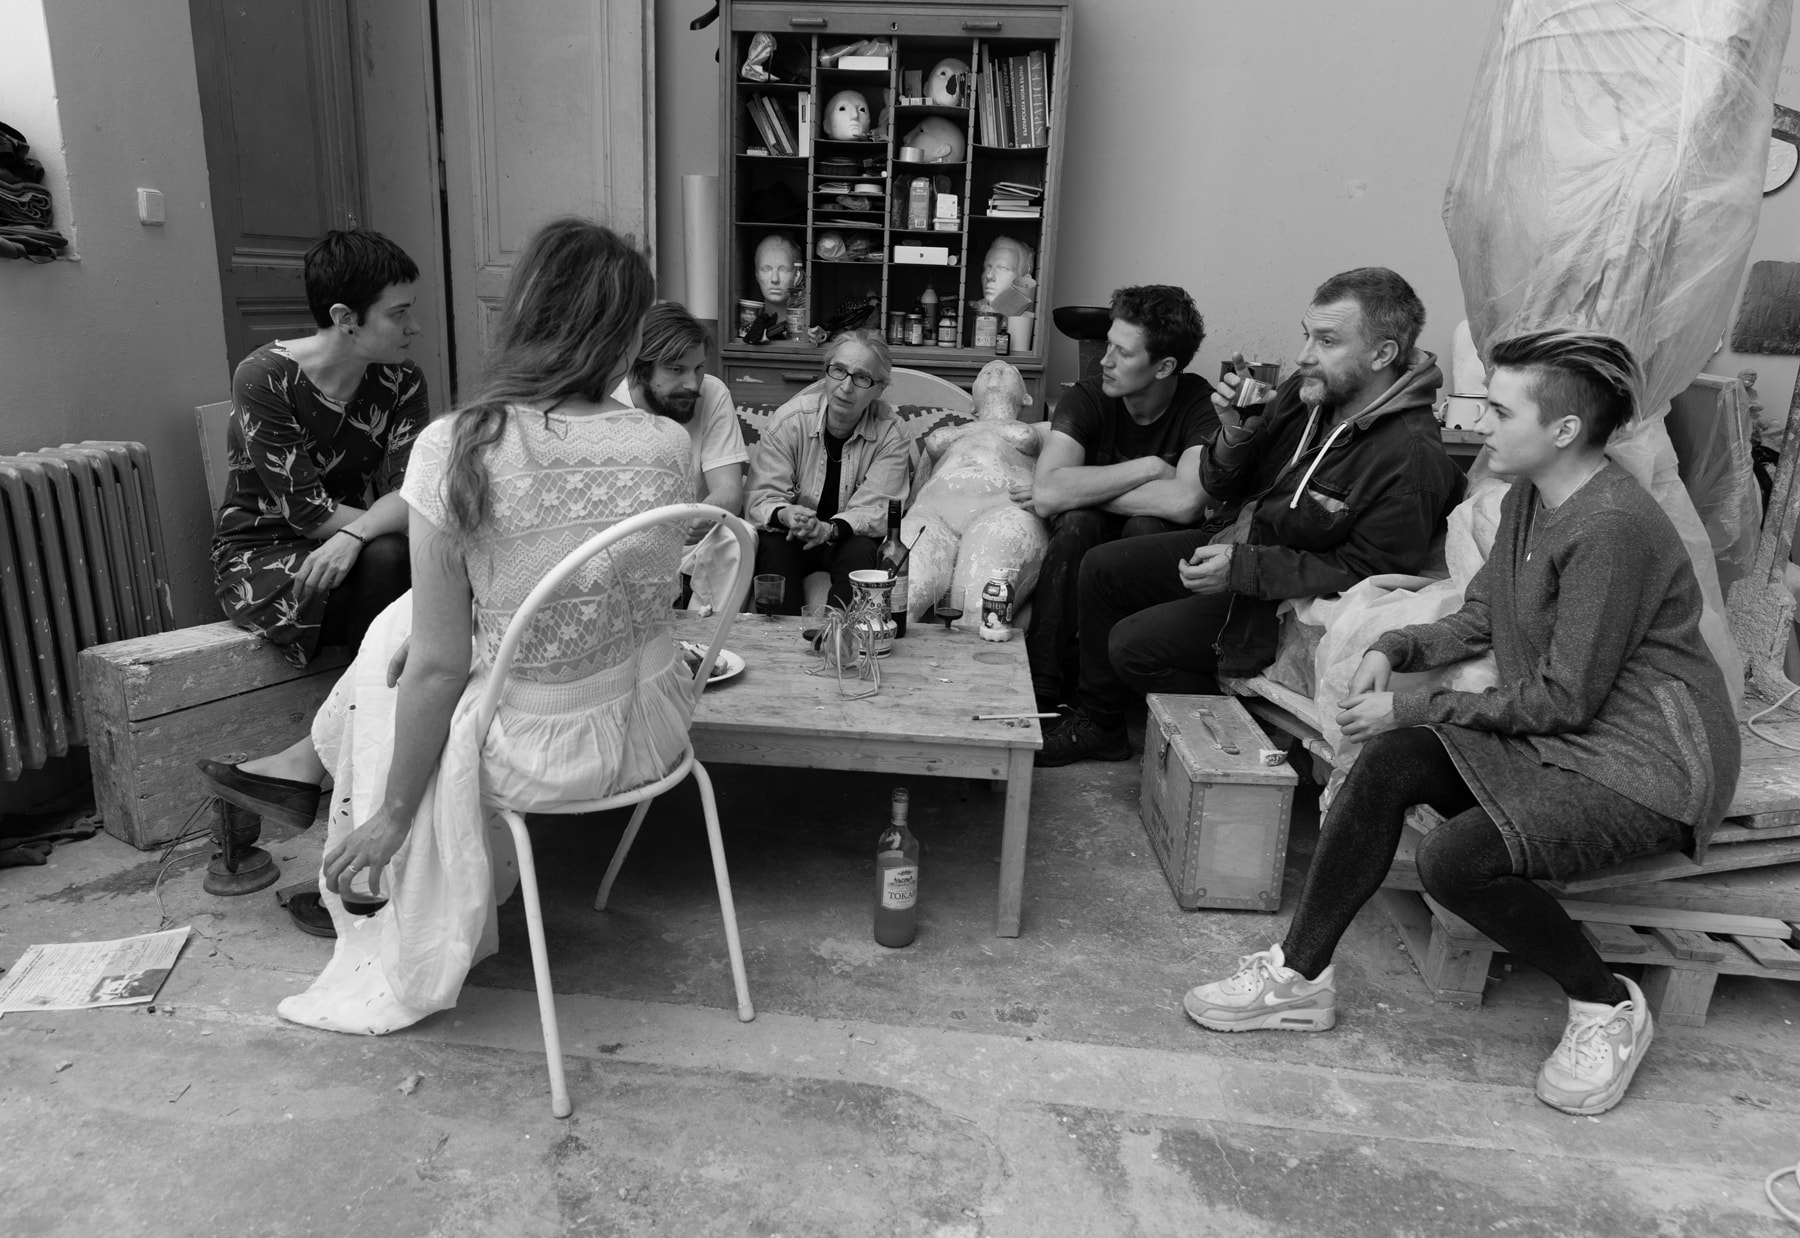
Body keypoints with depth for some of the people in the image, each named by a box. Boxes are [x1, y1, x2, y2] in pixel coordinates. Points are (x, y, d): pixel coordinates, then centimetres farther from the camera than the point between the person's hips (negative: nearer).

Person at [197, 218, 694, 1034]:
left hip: (540, 755, -4)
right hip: (652, 729, 4)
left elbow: (440, 667, -15)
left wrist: (392, 812, -2)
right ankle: (314, 762, 46)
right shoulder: (668, 445, -12)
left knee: (389, 660, 27)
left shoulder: (454, 448, -21)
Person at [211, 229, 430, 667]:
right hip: (263, 553, -3)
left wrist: (355, 535, -36)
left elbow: (410, 491, -18)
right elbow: (306, 509, -21)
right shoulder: (262, 378, -17)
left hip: (352, 546, 3)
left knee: (385, 555, -31)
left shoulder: (402, 382, -5)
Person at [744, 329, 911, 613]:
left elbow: (878, 509, -15)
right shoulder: (789, 420, -10)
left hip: (848, 539, 0)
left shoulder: (891, 433, -9)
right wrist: (785, 515, -37)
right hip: (791, 536, 0)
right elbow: (760, 499, -13)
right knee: (773, 546, -31)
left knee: (861, 550, -32)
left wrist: (830, 529, -35)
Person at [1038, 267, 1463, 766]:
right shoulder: (1306, 391, -4)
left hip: (1290, 602, -8)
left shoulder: (1411, 457, -25)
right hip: (1231, 542, 9)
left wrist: (1243, 568, -27)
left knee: (1134, 644, -17)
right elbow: (1222, 488, 5)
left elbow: (1365, 574, -22)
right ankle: (1098, 725, 19)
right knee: (1101, 568, 7)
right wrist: (1234, 434, -18)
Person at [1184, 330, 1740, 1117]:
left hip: (1647, 764, -8)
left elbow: (1564, 698, -21)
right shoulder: (1527, 498, 5)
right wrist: (1396, 649, -6)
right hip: (1557, 736, 8)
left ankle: (1607, 1006, 4)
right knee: (1391, 761, -13)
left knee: (1456, 859, -26)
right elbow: (1477, 620, 13)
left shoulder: (1613, 527, -23)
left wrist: (1414, 708, -15)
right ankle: (1300, 977, -4)